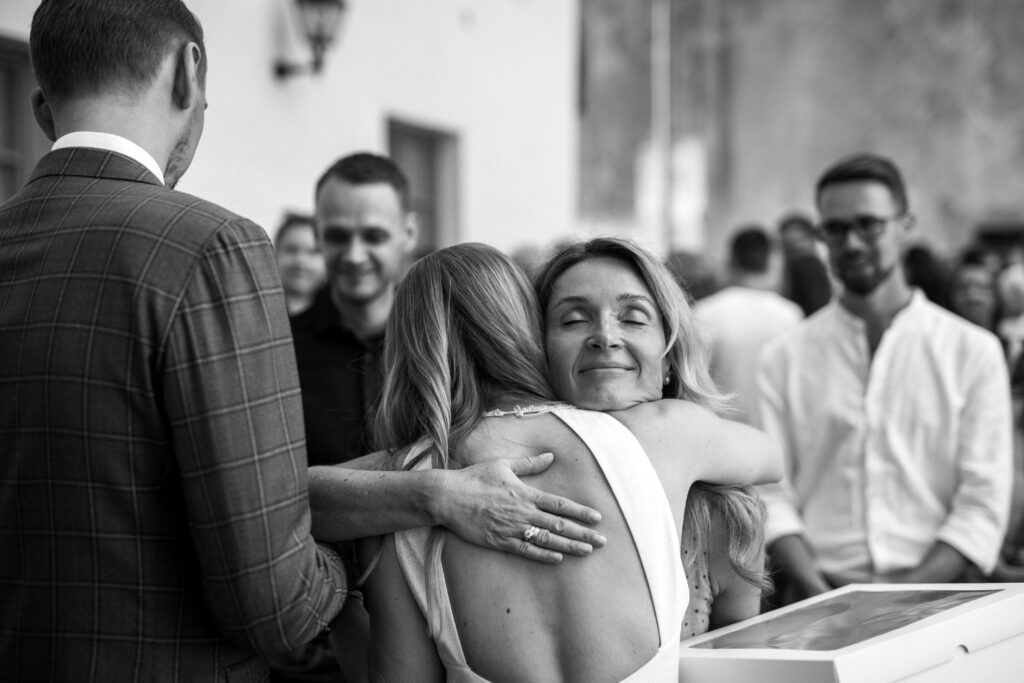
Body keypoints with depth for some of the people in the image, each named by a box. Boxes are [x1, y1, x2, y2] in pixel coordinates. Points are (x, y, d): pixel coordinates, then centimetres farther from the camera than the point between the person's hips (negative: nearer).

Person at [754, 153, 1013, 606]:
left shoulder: (973, 352, 8)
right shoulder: (784, 359, 10)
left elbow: (984, 502, 3)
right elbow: (772, 495, 4)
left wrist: (908, 595, -9)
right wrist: (822, 598, -11)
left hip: (933, 596, 0)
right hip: (819, 597, 0)